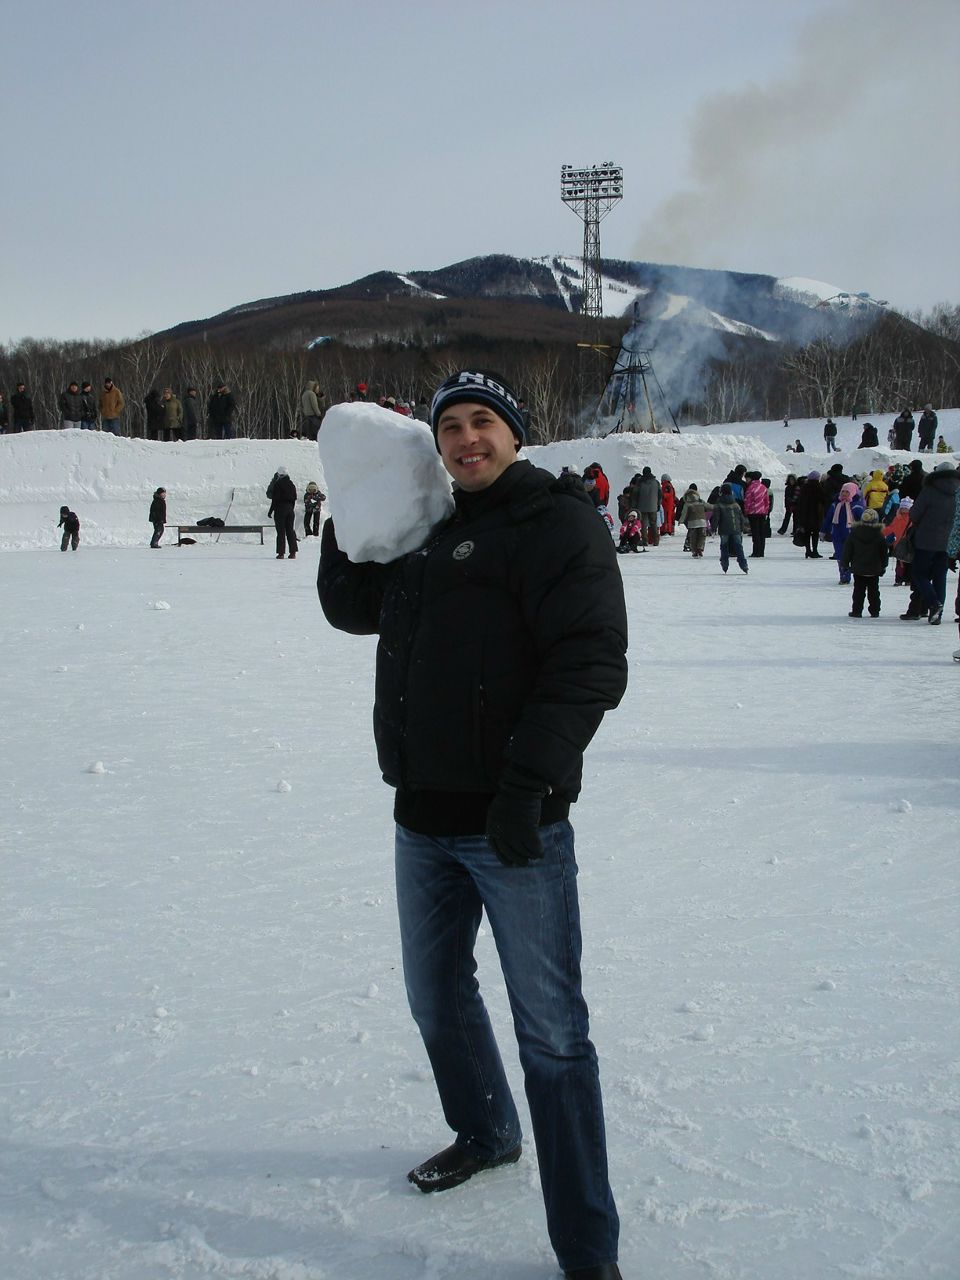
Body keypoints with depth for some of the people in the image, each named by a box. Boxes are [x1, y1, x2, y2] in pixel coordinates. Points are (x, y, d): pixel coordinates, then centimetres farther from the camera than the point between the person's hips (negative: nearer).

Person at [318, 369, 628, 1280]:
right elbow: (351, 610, 26)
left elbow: (590, 663, -18)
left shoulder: (555, 523, -9)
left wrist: (530, 781, -26)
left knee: (550, 1034, -4)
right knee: (436, 996, 23)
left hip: (514, 824, -8)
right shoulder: (425, 531, 15)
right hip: (424, 819, 8)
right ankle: (485, 1135, 47)